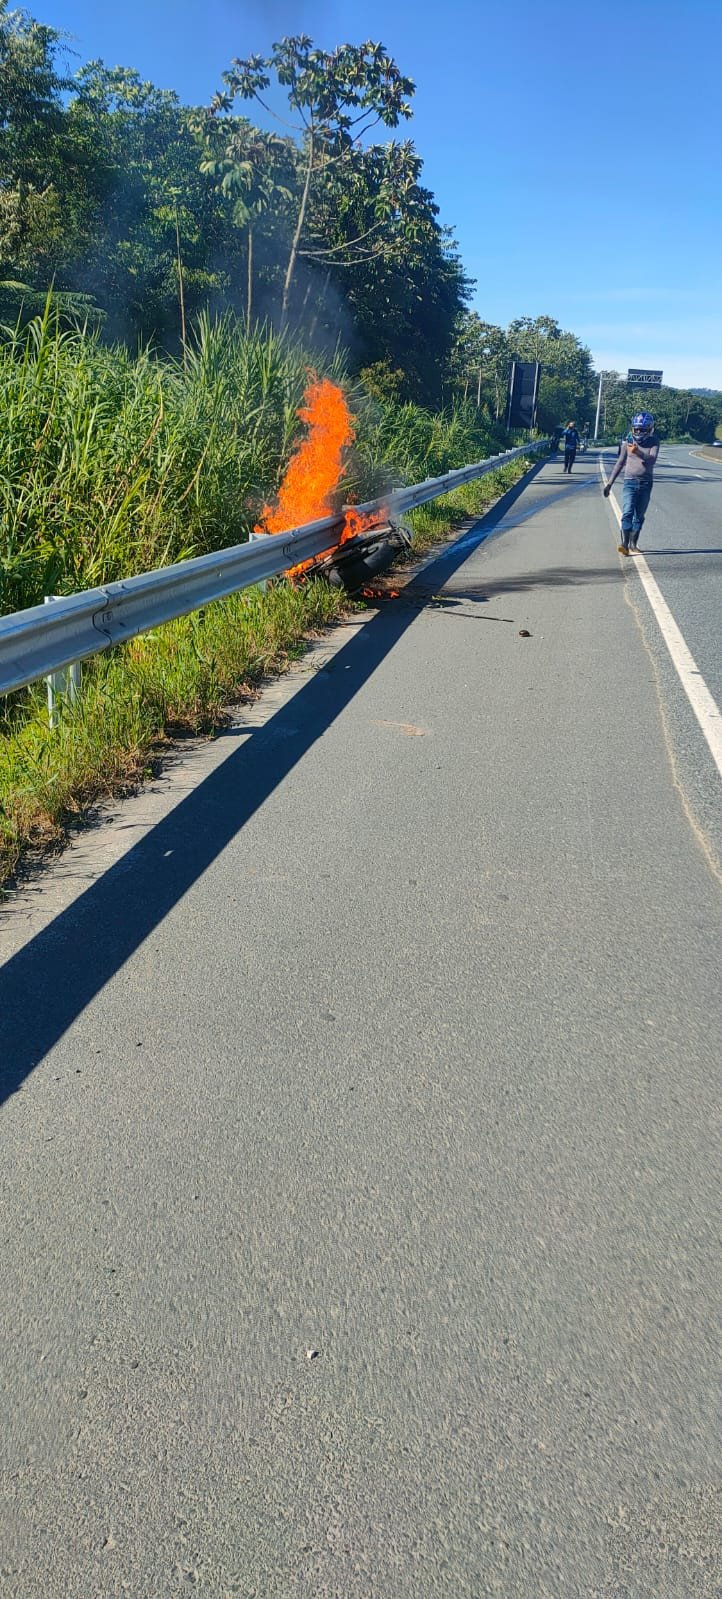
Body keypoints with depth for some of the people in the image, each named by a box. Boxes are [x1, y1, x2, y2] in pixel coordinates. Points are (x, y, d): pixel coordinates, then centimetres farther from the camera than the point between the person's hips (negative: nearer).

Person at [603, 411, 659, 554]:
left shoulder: (653, 443, 0)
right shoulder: (628, 442, 3)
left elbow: (652, 459, -17)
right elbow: (620, 463, 11)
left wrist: (638, 452, -35)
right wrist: (609, 482, 12)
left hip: (646, 483, 1)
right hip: (630, 482, -1)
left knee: (639, 516, 7)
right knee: (627, 513, -17)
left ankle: (633, 544, 17)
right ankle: (625, 544, -26)